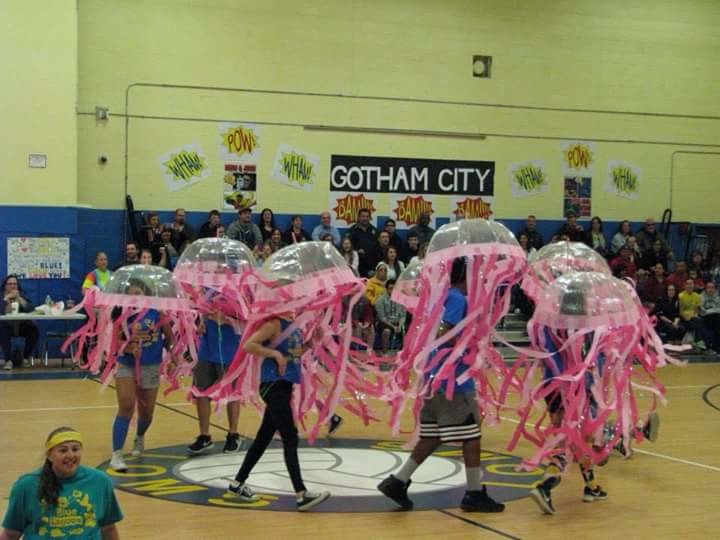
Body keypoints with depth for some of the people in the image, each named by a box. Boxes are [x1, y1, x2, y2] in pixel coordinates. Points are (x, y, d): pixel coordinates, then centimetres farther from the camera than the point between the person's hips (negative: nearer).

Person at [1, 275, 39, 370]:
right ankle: (8, 360, -27)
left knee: (34, 331, -24)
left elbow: (30, 309, -13)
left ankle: (26, 357, -3)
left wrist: (19, 298, -19)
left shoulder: (22, 295, 5)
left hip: (21, 325, 2)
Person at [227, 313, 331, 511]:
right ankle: (301, 495, -12)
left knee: (264, 437, 16)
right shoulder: (274, 324, -12)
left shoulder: (292, 323, 11)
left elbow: (296, 352, 23)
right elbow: (248, 345, -18)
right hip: (273, 385, -9)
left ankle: (238, 483, 27)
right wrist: (274, 354, -21)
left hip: (284, 385, 9)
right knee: (290, 438, -11)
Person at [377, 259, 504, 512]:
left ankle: (398, 481, 10)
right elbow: (444, 336, -24)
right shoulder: (458, 299, -13)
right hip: (452, 378, -9)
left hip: (435, 377, 9)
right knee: (471, 434, 1)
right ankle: (475, 494, 8)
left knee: (433, 436, 13)